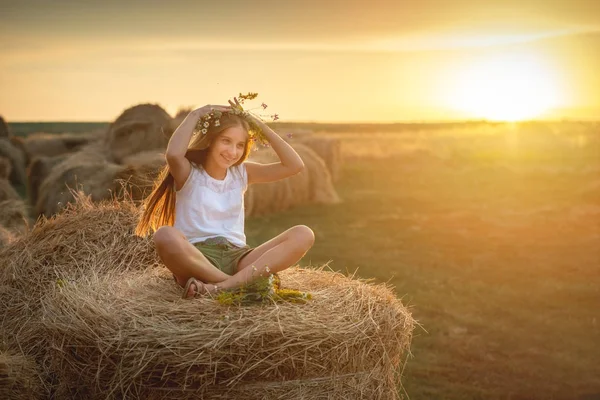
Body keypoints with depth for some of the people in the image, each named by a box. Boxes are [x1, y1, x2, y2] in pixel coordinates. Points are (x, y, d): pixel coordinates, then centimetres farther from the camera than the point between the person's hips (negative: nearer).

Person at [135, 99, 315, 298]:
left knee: (303, 235, -19)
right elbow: (173, 155, -23)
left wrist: (260, 125, 5)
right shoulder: (188, 173, 3)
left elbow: (295, 165, 7)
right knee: (165, 236, -38)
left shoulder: (242, 173, 16)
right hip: (196, 257, -4)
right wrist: (195, 115, -8)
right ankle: (244, 285, -32)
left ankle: (223, 285, -35)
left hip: (236, 257, 4)